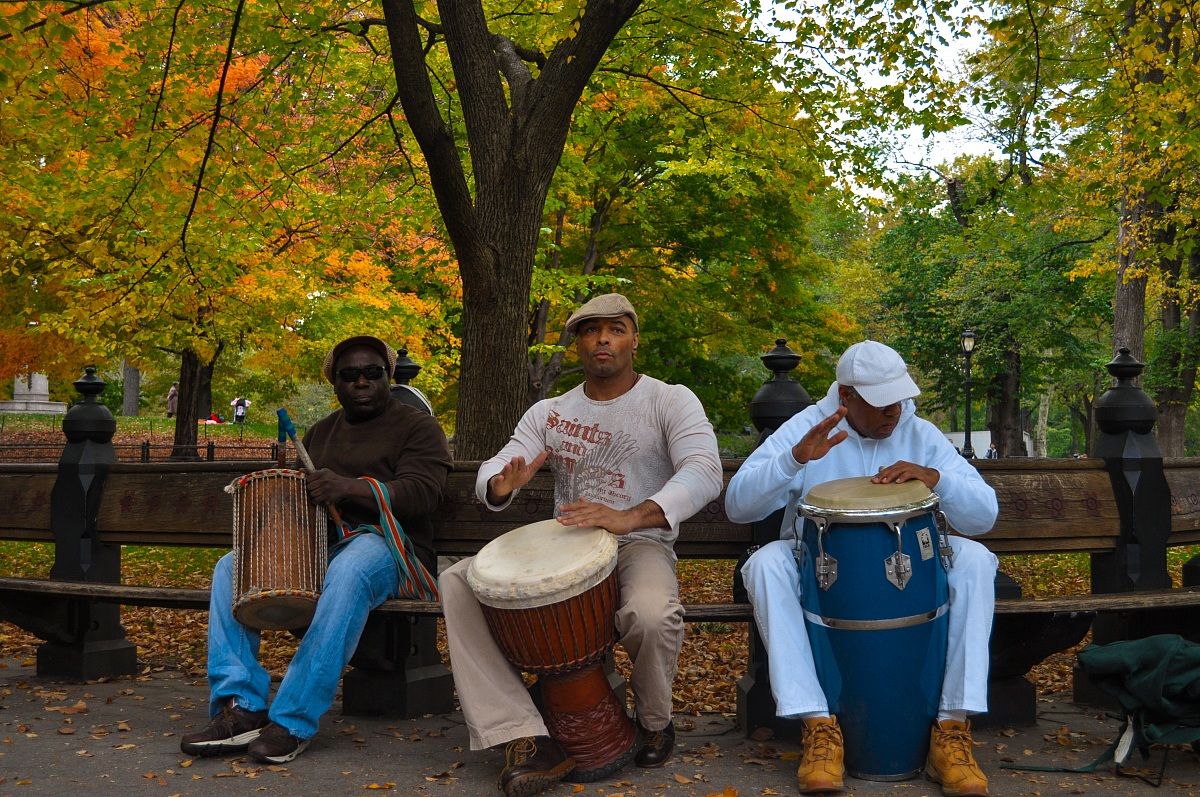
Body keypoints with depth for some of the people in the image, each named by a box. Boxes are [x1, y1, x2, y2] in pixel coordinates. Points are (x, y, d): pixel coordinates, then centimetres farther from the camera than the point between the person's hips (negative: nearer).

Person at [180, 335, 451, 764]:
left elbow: (421, 493, -13)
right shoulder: (321, 432, 23)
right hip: (317, 543, 7)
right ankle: (240, 709, -22)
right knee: (230, 568, -13)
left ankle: (293, 722, -37)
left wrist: (350, 487, -27)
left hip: (381, 542, -7)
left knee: (348, 575, -40)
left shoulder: (417, 427, 3)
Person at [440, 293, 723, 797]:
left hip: (640, 545, -4)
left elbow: (704, 472, -19)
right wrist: (502, 484, -25)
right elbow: (488, 478, 4)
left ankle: (655, 720, -1)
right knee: (457, 581, -19)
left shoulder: (670, 401, -2)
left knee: (651, 615, -39)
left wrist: (629, 517, -36)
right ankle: (526, 740, -26)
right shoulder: (548, 413, 12)